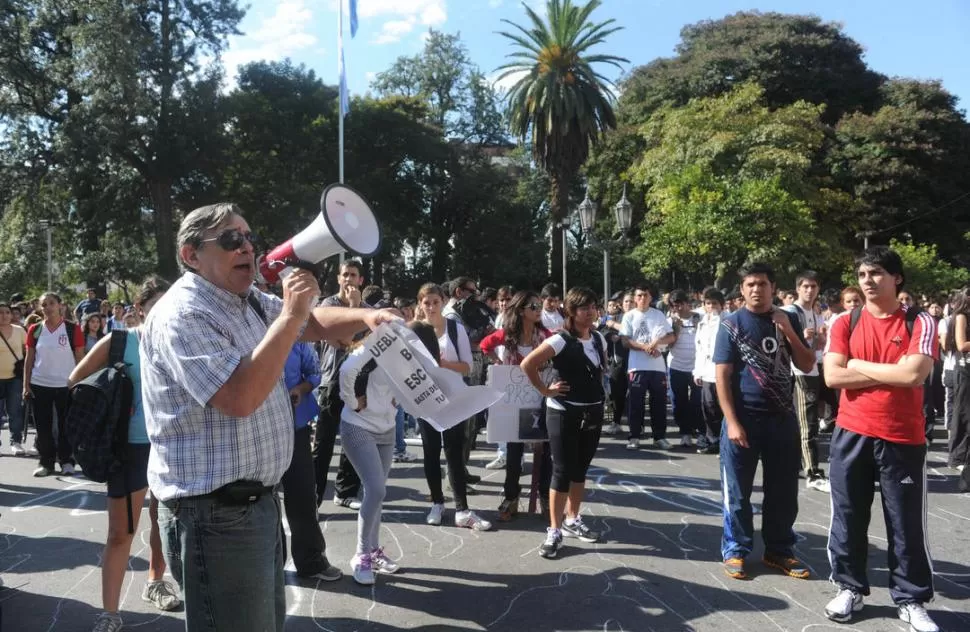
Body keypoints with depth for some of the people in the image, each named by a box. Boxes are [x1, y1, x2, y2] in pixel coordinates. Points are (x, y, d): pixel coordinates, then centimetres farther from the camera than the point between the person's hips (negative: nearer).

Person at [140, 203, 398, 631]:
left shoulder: (248, 300, 9)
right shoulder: (182, 316, -20)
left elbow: (315, 324, 16)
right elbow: (240, 398, -30)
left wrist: (365, 317, -4)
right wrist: (290, 314, -27)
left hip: (257, 499, 10)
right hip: (216, 512, -10)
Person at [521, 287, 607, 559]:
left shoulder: (599, 339, 5)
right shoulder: (560, 340, -16)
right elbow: (527, 364, -21)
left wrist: (598, 389, 10)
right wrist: (545, 390, -15)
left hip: (593, 412, 6)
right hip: (564, 412, -6)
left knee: (581, 469, 15)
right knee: (563, 471, -3)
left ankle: (573, 520, 30)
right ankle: (554, 530, 7)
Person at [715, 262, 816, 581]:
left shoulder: (788, 320, 7)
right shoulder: (731, 324, -4)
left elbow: (807, 365, 5)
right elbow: (722, 376, -7)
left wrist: (788, 331, -9)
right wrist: (732, 422, -13)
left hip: (782, 418, 4)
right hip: (744, 418, -3)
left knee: (784, 491, 10)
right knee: (738, 492, 5)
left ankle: (779, 550, 25)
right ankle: (735, 550, 18)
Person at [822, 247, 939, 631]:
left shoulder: (921, 323, -3)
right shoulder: (845, 323, 3)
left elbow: (914, 374, -17)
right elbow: (832, 376, -9)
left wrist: (859, 365, -8)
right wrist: (892, 373, -11)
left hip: (904, 439, -2)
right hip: (852, 435, 2)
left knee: (907, 523, 7)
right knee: (849, 517, 10)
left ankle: (911, 599, 22)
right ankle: (850, 588, 25)